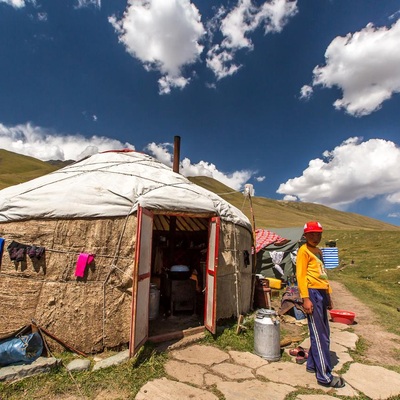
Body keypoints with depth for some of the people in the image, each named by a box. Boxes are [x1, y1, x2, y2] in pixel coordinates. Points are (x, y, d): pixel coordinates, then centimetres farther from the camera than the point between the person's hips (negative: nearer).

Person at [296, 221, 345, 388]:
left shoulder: (318, 251, 19)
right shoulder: (304, 251, -7)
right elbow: (300, 275, -13)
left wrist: (328, 296, 19)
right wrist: (306, 298, -18)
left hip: (322, 293, 9)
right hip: (312, 293, -9)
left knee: (324, 333, 15)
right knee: (319, 336, -3)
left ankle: (312, 365, 29)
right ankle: (325, 376, 7)